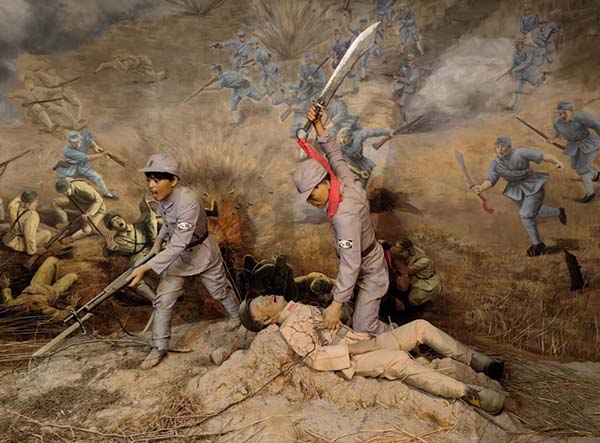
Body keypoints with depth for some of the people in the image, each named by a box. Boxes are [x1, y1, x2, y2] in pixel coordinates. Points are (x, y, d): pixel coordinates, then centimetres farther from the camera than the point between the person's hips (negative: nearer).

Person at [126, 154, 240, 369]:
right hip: (177, 253, 6)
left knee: (219, 290, 17)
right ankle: (159, 347, 15)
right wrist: (158, 241, -4)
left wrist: (145, 268, -41)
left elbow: (178, 245, -39)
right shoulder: (162, 197, -13)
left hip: (201, 252, -5)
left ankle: (238, 316, 46)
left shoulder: (188, 201, -37)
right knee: (163, 300, 0)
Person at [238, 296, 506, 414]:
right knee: (400, 359, -35)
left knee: (421, 326, -4)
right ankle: (468, 393, -32)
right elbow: (315, 358, -19)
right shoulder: (288, 329, -6)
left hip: (364, 342, 9)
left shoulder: (300, 308, 19)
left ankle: (475, 360, 2)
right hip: (353, 359, -9)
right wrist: (353, 348, -20)